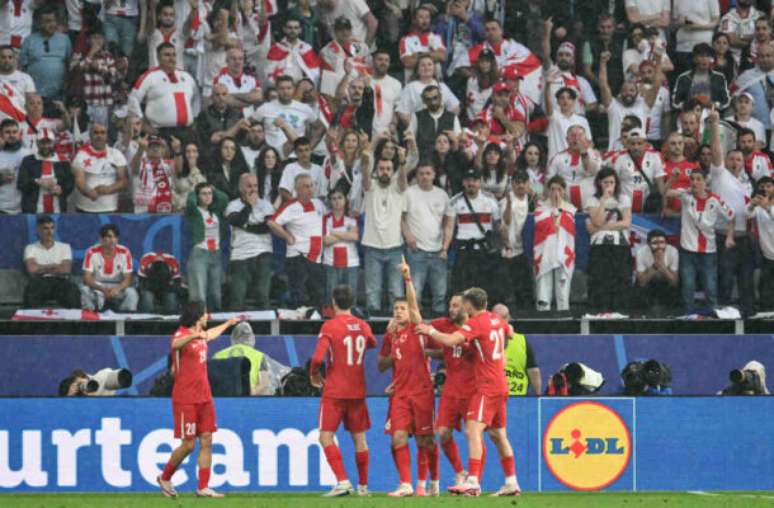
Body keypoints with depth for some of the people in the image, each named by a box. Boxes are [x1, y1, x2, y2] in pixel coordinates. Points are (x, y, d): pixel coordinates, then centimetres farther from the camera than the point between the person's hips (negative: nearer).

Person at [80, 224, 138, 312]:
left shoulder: (124, 253, -13)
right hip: (97, 286, -1)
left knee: (131, 293, -29)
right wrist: (103, 289, -37)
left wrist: (117, 289, -36)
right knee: (85, 290, -32)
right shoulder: (92, 252, -16)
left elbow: (127, 279, -13)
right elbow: (87, 278, -19)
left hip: (118, 287, 1)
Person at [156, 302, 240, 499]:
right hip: (185, 399, -8)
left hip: (204, 397, 8)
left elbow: (210, 334, 39)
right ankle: (165, 478, 16)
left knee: (206, 441, 2)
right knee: (188, 444, -5)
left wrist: (228, 324, 55)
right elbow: (175, 344, -40)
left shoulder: (200, 334, 13)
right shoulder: (182, 334, -14)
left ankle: (203, 487, 3)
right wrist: (194, 336, -60)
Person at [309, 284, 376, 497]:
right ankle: (363, 485, 18)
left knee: (326, 437, -2)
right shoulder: (363, 326, 5)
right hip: (358, 391, 5)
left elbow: (318, 358, -18)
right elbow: (372, 344, 28)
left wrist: (314, 375, 1)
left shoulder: (330, 326, -11)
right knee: (359, 438, 12)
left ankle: (343, 481, -17)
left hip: (334, 391, -5)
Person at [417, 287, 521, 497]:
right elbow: (509, 332, 32)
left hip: (486, 387, -9)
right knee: (498, 435, 15)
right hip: (500, 385, 9)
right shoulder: (496, 320, 10)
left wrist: (430, 331, -9)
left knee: (473, 430, -17)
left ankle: (473, 482, -29)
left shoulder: (475, 323, -14)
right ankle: (512, 483, 18)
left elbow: (449, 340, -25)